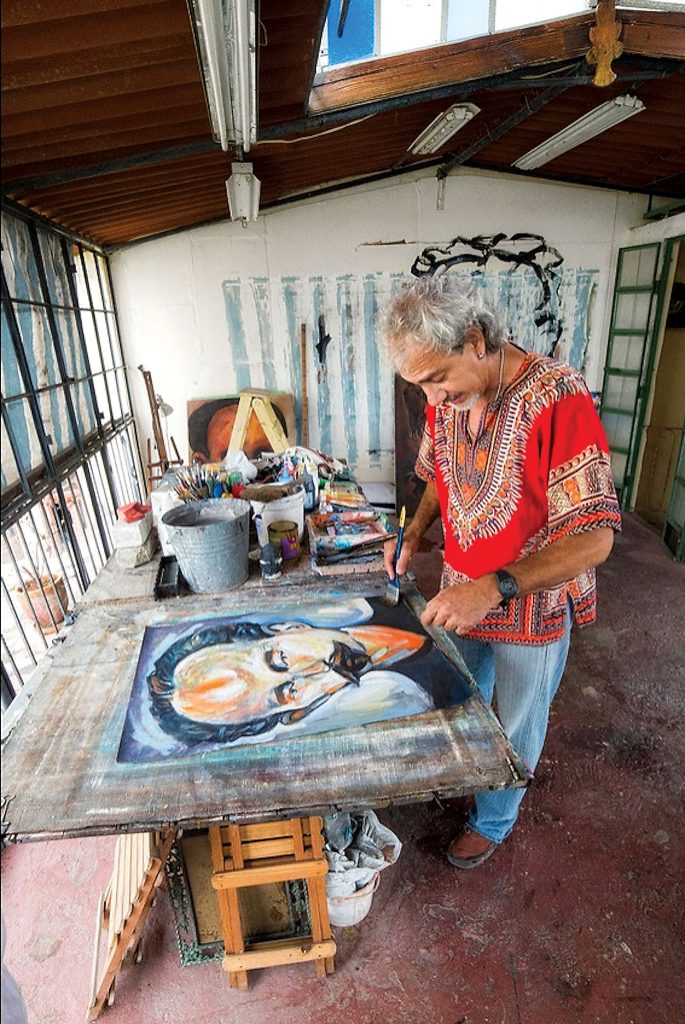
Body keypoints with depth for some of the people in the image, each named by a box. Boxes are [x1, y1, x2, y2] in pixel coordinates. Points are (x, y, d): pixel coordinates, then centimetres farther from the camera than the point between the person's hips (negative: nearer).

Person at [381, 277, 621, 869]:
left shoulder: (557, 398, -27)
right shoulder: (445, 400, -6)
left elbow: (594, 539, -28)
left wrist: (495, 587, -36)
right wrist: (415, 531, -6)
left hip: (533, 607, -5)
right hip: (462, 597, 5)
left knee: (516, 727, 19)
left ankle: (495, 820, 47)